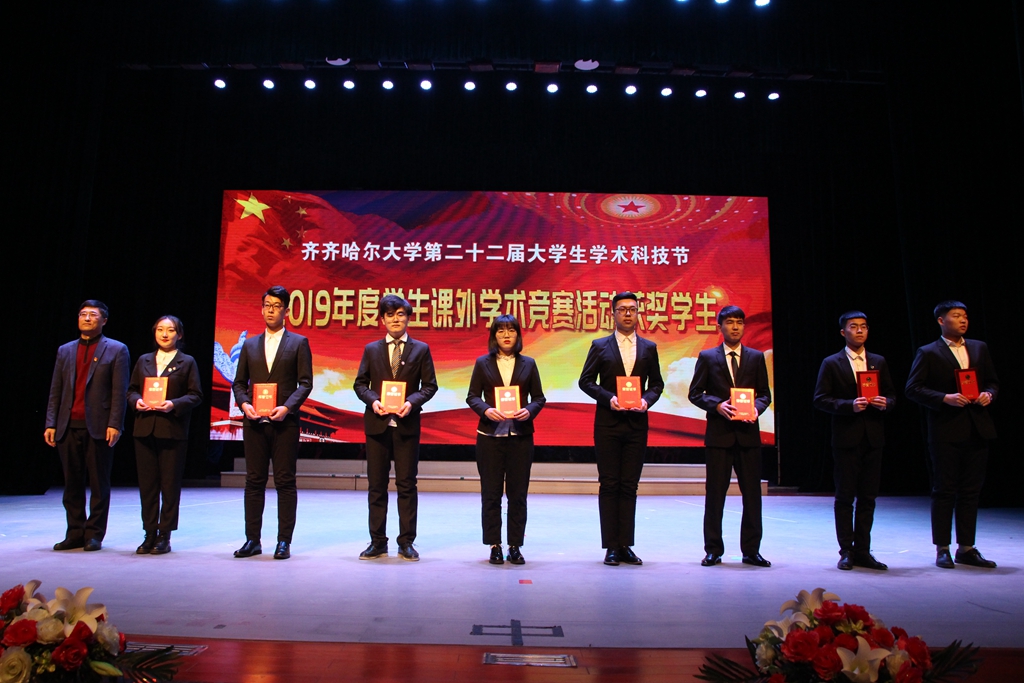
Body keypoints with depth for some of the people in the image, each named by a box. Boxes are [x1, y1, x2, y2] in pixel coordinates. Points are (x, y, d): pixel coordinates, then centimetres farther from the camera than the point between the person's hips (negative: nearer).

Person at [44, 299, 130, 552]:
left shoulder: (116, 350, 2)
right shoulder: (65, 351, 16)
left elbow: (119, 392, -4)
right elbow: (55, 391, 13)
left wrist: (114, 425, -12)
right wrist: (50, 424, 4)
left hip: (98, 427, -4)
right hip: (68, 427, 4)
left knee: (99, 484, 2)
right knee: (72, 484, 9)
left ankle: (94, 534, 10)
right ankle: (75, 533, 18)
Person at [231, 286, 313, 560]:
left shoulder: (298, 342, 5)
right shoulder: (250, 345, 15)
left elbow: (305, 382, -1)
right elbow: (238, 382, 14)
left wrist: (287, 407, -15)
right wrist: (244, 404, -6)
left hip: (284, 422, -3)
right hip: (254, 422, 3)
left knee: (285, 482, 0)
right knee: (254, 481, 6)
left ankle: (284, 541, 7)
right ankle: (252, 540, 14)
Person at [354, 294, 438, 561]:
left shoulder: (420, 349, 5)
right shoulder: (371, 349, 9)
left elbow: (430, 385, 2)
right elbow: (360, 383, 9)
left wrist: (412, 402, -14)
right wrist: (373, 400, -10)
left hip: (407, 424, -1)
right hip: (377, 423, 2)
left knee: (407, 484, 3)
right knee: (376, 484, 6)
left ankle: (406, 543, 12)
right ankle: (378, 542, 16)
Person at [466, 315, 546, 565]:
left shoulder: (528, 364, 8)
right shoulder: (483, 363, 5)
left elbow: (539, 397, 7)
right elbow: (472, 396, 2)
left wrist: (529, 411, -14)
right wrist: (486, 410, -17)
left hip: (521, 435, 1)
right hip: (490, 435, -1)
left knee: (518, 493, 4)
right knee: (491, 493, 3)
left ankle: (515, 546, 13)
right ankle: (494, 545, 14)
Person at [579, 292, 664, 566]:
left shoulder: (649, 348, 10)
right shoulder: (600, 346, 4)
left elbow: (657, 383, 12)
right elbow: (586, 381, 1)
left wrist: (647, 399, -9)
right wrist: (608, 398, -13)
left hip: (636, 424, 2)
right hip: (608, 424, -2)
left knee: (630, 486, 6)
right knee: (609, 485, 1)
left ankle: (626, 545, 13)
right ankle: (611, 547, 7)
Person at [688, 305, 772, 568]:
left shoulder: (756, 357, 10)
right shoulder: (707, 357, 5)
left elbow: (765, 394, 10)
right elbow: (695, 393, 3)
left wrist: (756, 407, -11)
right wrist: (717, 405, -14)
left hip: (748, 433, 2)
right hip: (719, 433, -2)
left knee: (752, 493, 5)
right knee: (715, 493, 3)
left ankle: (751, 550, 15)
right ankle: (713, 550, 13)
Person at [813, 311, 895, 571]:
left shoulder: (879, 362, 12)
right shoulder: (831, 363, 1)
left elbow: (891, 394, 14)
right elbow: (820, 399, -5)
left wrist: (885, 403, -8)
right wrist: (850, 405, -18)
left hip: (873, 437, 4)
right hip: (846, 438, -3)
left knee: (868, 497, 7)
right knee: (845, 497, 2)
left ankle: (862, 551, 16)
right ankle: (846, 552, 10)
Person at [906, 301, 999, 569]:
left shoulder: (980, 348, 13)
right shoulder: (928, 353, -2)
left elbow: (993, 382, 18)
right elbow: (913, 388, -7)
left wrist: (988, 394, -4)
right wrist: (946, 398, -18)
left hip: (978, 430, 5)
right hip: (946, 431, -4)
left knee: (971, 491, 8)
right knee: (944, 491, 2)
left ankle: (966, 548, 17)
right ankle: (942, 549, 9)